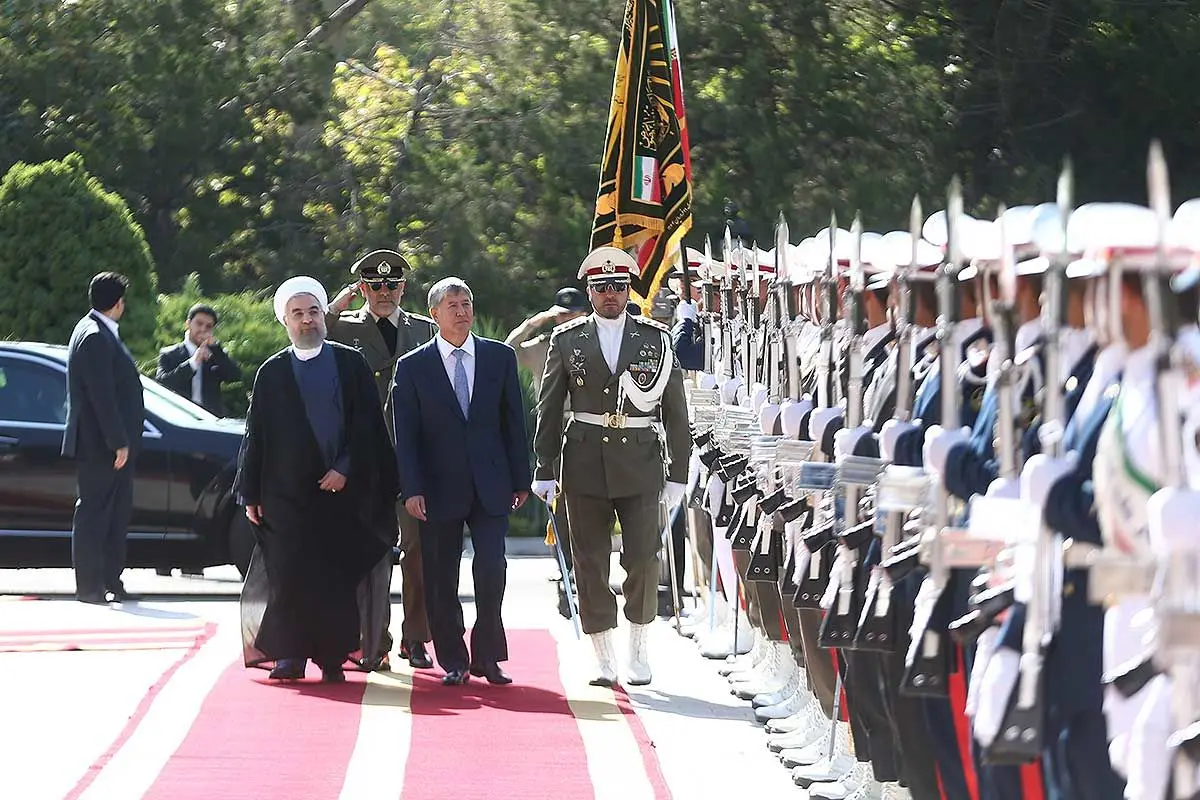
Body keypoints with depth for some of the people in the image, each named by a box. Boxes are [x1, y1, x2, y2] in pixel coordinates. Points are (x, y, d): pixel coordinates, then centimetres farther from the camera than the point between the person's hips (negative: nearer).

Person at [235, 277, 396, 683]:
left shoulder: (351, 364, 6)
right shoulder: (271, 373, 8)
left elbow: (367, 424, 3)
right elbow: (256, 435, 8)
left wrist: (346, 468, -9)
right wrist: (251, 493, 3)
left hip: (342, 486, 0)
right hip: (287, 493, 0)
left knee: (338, 576, -1)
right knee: (289, 575, -3)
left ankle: (332, 656, 6)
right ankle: (291, 653, 2)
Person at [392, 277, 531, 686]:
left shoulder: (500, 357, 7)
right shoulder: (413, 367, 2)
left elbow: (514, 422, 9)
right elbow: (405, 435, 0)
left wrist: (520, 479, 6)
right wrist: (411, 489, -9)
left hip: (490, 485, 1)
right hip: (440, 490, -1)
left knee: (491, 569, -8)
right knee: (441, 579, 2)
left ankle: (488, 656, 5)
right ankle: (453, 662, 12)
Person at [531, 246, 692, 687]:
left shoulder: (656, 338, 5)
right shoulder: (567, 339, 6)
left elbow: (676, 412, 6)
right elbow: (549, 410, 9)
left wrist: (678, 473, 2)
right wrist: (544, 469, 4)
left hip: (640, 463, -1)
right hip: (585, 464, 1)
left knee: (643, 558, -8)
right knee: (590, 564, 1)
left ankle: (639, 648, 10)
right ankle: (605, 661, 9)